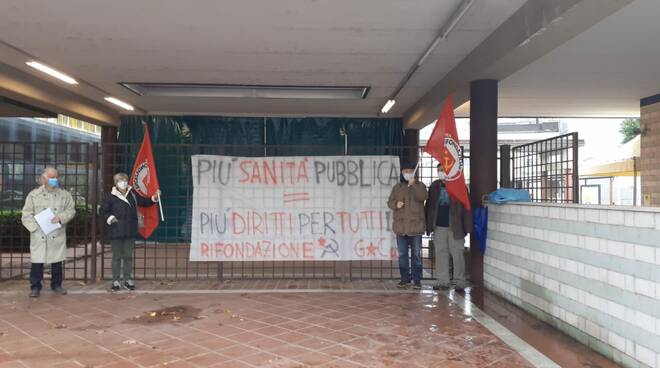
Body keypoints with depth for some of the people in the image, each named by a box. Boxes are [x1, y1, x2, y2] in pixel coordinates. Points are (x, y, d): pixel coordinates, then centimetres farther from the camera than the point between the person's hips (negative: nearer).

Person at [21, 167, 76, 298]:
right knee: (37, 262, 1)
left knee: (57, 262, 9)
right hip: (39, 235, -1)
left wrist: (61, 217, -14)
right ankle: (35, 287, 14)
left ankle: (56, 285, 24)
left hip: (57, 235, 2)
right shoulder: (34, 195, 3)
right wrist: (36, 227, -12)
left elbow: (71, 210, 5)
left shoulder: (65, 195, 7)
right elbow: (26, 215, 1)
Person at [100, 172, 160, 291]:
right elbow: (103, 211, 1)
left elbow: (144, 202, 14)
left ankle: (128, 280, 17)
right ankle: (116, 281, 14)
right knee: (117, 256, 5)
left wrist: (154, 198, 0)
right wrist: (109, 218, -15)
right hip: (116, 232, -3)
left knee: (128, 256, 9)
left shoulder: (133, 194, 6)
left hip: (130, 232, 3)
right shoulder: (111, 197, -3)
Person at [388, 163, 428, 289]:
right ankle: (405, 279, 17)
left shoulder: (420, 186, 5)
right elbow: (390, 202, 11)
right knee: (402, 254, 7)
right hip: (401, 226, 3)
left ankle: (417, 280, 9)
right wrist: (396, 204, -10)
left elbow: (423, 197, -15)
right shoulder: (397, 187, 12)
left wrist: (413, 185, -23)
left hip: (415, 226, -3)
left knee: (416, 255, 2)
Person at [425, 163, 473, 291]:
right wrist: (428, 224, 7)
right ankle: (442, 281, 14)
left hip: (455, 227, -4)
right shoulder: (434, 186, 11)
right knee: (440, 253, 7)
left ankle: (460, 281, 7)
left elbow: (466, 207, -4)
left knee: (457, 254, -1)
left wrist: (467, 226, -9)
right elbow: (429, 205, 13)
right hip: (439, 227, 4)